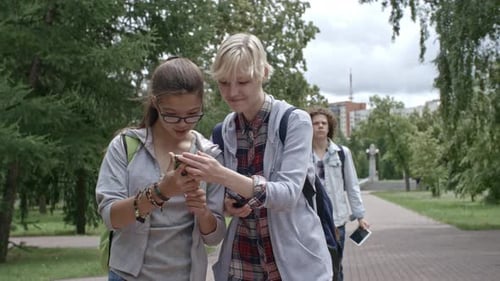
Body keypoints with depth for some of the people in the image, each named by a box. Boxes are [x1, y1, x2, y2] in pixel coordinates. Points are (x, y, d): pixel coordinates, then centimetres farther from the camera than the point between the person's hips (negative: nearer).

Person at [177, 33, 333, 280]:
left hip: (295, 261, -3)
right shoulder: (222, 132, 3)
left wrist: (224, 176, -31)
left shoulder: (295, 121, -11)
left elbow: (289, 193, -21)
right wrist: (228, 205, -9)